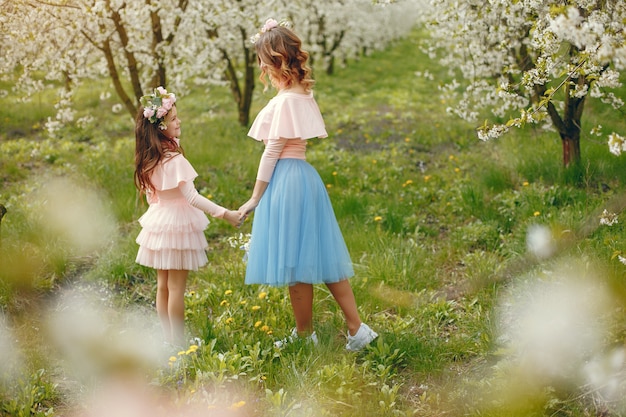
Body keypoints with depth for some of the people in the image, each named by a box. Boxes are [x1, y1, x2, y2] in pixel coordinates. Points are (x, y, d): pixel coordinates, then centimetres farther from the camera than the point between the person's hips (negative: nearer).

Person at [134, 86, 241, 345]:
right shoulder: (174, 160, -21)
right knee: (177, 287, 0)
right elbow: (191, 197, -25)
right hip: (177, 222, -8)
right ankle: (177, 342, 6)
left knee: (163, 285, 13)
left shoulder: (147, 161, 3)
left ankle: (168, 338, 21)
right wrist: (224, 214, -26)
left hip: (158, 221, 8)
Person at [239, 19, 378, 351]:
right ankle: (357, 329, 10)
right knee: (319, 259, 10)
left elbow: (272, 151, -13)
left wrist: (256, 197, -7)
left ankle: (304, 336, 13)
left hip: (285, 181, -9)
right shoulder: (303, 95, 11)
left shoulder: (286, 101, -15)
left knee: (296, 264, 2)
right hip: (303, 177, 9)